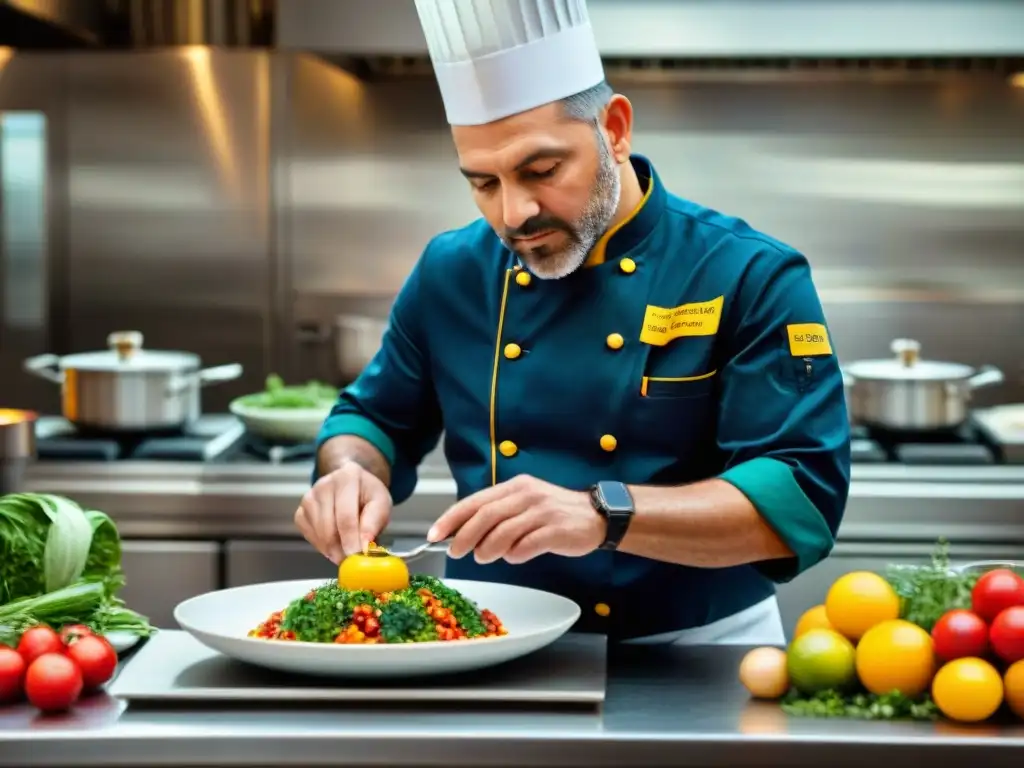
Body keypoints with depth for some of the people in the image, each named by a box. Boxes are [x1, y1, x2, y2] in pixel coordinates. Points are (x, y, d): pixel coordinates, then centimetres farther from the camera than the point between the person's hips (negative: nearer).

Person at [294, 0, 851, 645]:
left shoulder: (751, 277, -10)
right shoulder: (451, 275, 3)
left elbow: (804, 497, -18)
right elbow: (376, 420, 16)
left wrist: (603, 516, -30)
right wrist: (351, 473, -8)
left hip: (692, 670, -3)